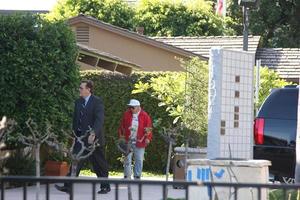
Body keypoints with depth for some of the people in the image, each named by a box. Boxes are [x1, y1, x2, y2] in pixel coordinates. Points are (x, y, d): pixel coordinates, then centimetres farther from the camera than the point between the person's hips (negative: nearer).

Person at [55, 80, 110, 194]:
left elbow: (99, 119, -20)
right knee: (76, 162, -1)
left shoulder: (97, 102, -10)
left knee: (99, 165, 1)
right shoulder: (78, 102, 11)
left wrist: (93, 133, -31)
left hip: (94, 138, -6)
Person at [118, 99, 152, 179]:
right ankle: (127, 177, 10)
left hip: (139, 142, -1)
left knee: (139, 160, 4)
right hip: (128, 142, 2)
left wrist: (148, 138, -11)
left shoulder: (145, 116, -3)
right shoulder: (126, 114, 4)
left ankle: (137, 177, 13)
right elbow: (122, 126, 11)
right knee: (127, 160, 3)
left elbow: (149, 128, -1)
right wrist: (121, 136, 4)